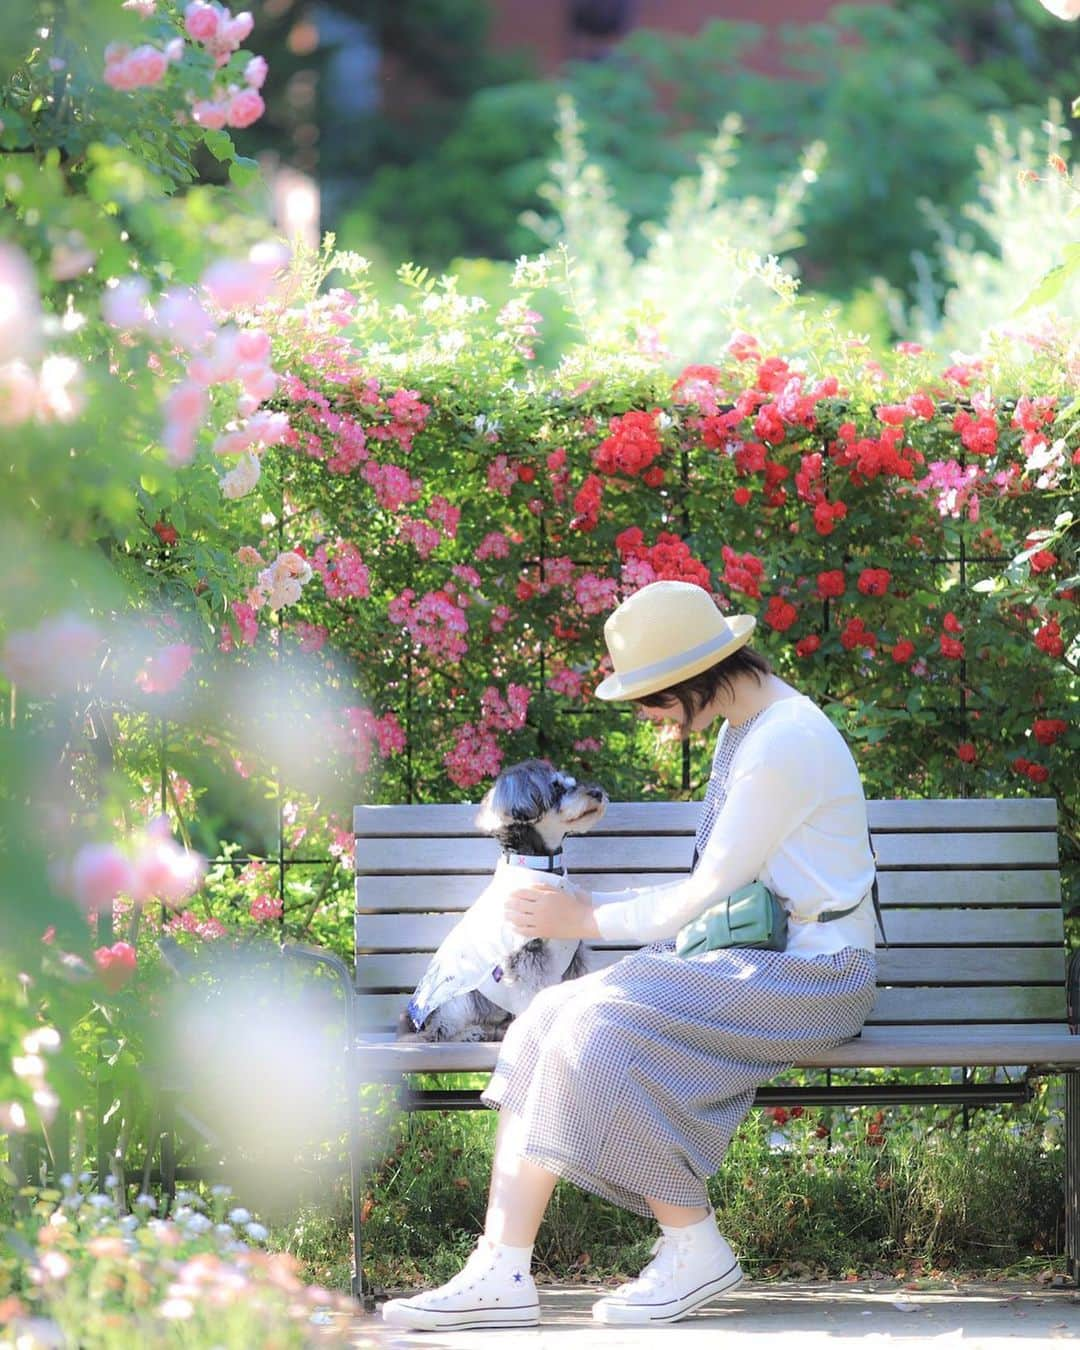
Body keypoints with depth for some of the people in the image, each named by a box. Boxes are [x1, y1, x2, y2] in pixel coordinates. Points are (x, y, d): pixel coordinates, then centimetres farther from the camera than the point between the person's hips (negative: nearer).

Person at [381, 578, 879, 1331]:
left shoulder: (783, 745, -16)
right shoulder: (743, 730, 16)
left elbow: (708, 897, -15)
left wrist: (587, 920, -6)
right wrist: (595, 905, 9)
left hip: (814, 972, -10)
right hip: (754, 961, 10)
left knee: (603, 1035, -26)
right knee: (551, 1022, -9)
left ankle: (696, 1248, -12)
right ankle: (502, 1273, -17)